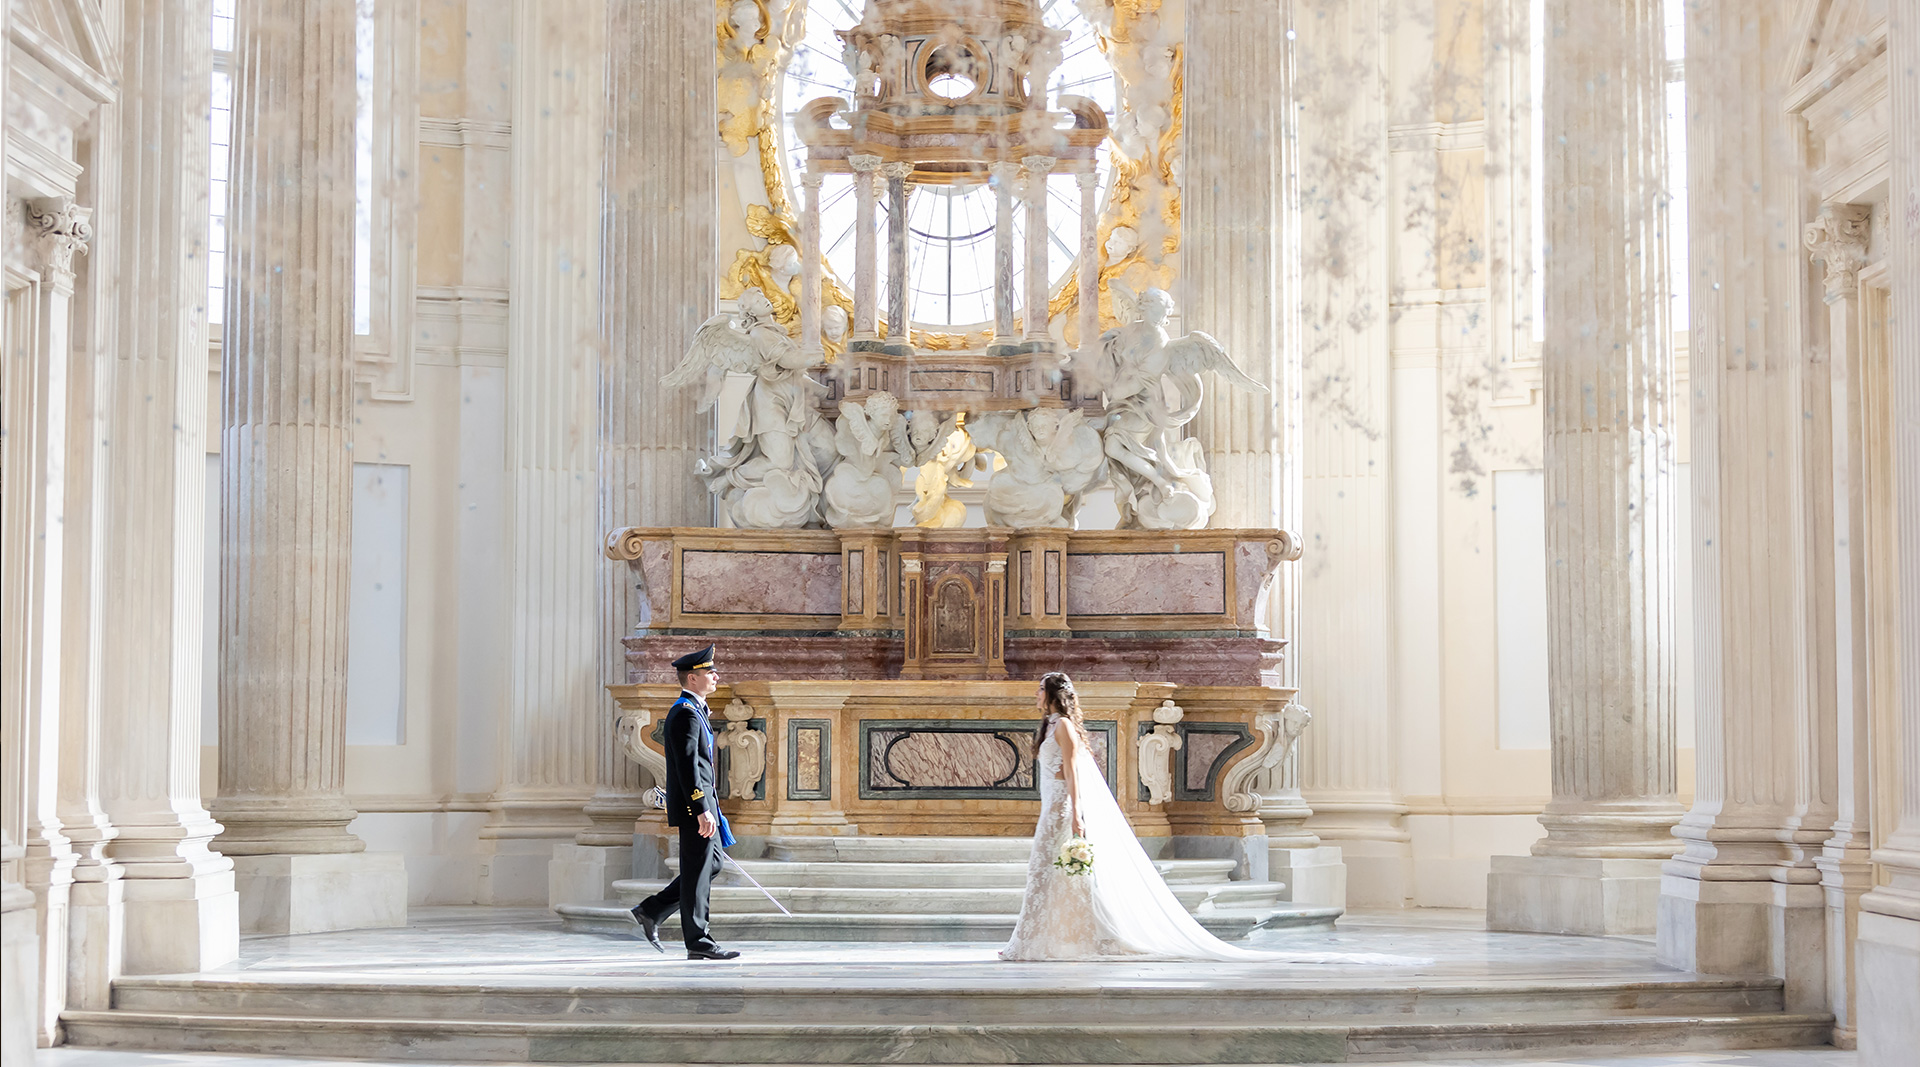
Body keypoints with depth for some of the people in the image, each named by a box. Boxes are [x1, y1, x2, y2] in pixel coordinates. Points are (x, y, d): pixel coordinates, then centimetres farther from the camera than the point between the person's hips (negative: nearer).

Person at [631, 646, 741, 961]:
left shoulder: (692, 710, 17)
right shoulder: (686, 713, -16)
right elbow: (687, 767, -22)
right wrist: (702, 811, -25)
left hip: (700, 803, 10)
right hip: (694, 804, -10)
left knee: (713, 864, 15)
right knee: (697, 872, -4)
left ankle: (652, 911, 17)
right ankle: (698, 943, 2)